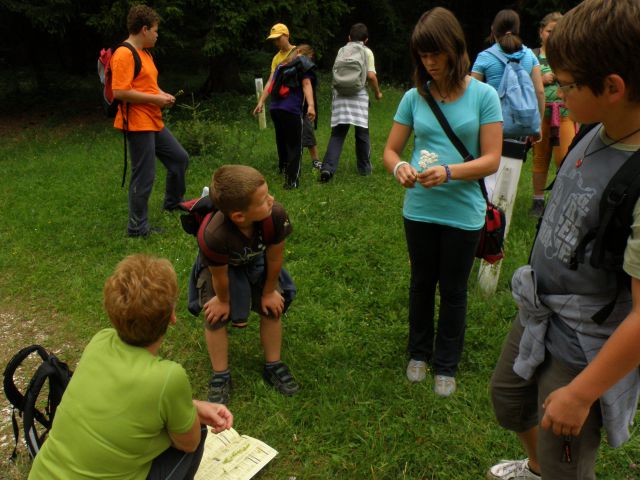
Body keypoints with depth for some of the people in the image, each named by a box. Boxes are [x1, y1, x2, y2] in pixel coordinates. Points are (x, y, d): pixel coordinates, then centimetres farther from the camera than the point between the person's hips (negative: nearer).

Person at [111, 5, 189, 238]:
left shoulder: (145, 53, 16)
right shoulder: (124, 54, -16)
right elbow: (120, 92, -24)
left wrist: (162, 95, 7)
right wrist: (156, 99, -18)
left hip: (154, 122, 10)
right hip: (138, 124, -10)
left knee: (180, 158, 18)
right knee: (144, 176, -4)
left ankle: (172, 203, 37)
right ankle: (138, 227, 8)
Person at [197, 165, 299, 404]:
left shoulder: (276, 214, -41)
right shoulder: (215, 235, -47)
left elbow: (274, 257, -22)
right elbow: (220, 275, -25)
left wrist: (269, 291, -7)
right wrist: (223, 300, -7)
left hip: (256, 260, 3)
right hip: (220, 266, -3)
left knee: (272, 308, 2)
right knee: (216, 317, -6)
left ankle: (273, 366, 23)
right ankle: (220, 376, 16)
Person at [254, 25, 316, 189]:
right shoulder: (276, 58, 13)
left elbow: (306, 83, -12)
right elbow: (270, 81, 12)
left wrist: (311, 105, -23)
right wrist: (261, 102, 3)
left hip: (292, 108, -6)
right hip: (276, 106, 6)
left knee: (294, 144, -5)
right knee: (281, 141, 15)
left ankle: (293, 179, -4)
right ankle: (283, 168, 29)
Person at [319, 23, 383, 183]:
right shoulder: (366, 52, 6)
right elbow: (371, 76, -4)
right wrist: (377, 92, 11)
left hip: (340, 94, 2)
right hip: (358, 95, -2)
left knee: (337, 134, 0)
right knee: (362, 133, 10)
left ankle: (328, 167, -15)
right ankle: (364, 168, 19)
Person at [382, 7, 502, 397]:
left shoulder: (483, 95, -8)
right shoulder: (415, 97, -1)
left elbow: (491, 159, -11)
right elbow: (390, 150, 3)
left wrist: (449, 172, -28)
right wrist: (400, 168, -20)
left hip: (463, 213, -2)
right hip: (420, 209, 3)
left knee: (453, 291, 12)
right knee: (422, 284, 19)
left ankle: (447, 364, 31)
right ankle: (420, 353, 39)